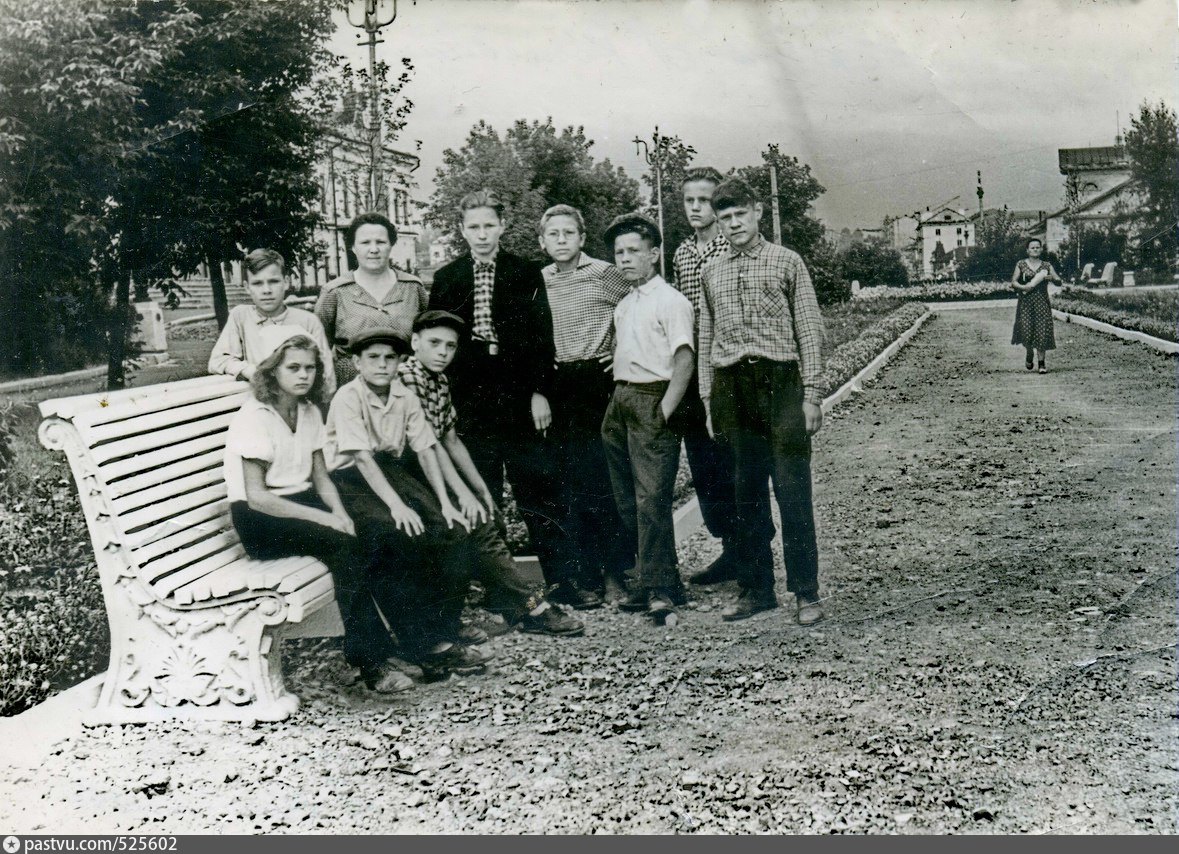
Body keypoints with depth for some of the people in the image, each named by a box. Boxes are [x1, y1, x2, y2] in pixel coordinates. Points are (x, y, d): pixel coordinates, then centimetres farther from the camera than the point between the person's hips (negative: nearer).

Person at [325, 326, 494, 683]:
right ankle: (425, 644, -24)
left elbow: (425, 449, 5)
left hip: (391, 470, 6)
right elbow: (361, 457, -22)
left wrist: (445, 503, -5)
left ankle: (440, 635, -10)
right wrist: (396, 505, -31)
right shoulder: (348, 398, -12)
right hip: (351, 478, -6)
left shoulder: (405, 397, 7)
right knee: (402, 538, -32)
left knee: (454, 535, -14)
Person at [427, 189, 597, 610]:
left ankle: (562, 579, 9)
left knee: (540, 495, 2)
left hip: (520, 400, -1)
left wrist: (540, 393, -8)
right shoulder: (446, 280, 7)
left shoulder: (526, 275, 4)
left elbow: (542, 337, 0)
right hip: (470, 403, 1)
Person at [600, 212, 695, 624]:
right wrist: (618, 403, 10)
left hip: (651, 404, -8)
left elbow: (684, 361, -14)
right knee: (628, 500, 10)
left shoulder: (670, 300, -6)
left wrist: (663, 413, -19)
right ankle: (654, 581, 19)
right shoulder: (623, 306, 18)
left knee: (651, 499, -11)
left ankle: (660, 589, -5)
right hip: (619, 404, 8)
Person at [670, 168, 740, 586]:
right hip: (691, 372, 7)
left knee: (731, 466, -4)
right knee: (701, 468, 10)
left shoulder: (733, 249, -6)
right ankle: (730, 548, 22)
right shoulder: (681, 254, 14)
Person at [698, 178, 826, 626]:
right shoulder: (712, 271, 14)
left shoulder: (786, 262, 4)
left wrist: (812, 393, -4)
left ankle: (806, 593, 4)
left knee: (793, 490, -3)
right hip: (730, 387, 3)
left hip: (780, 380, -3)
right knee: (745, 494, 7)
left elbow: (809, 329, 2)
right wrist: (708, 398, 11)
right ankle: (756, 589, 16)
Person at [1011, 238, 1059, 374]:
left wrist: (1051, 278, -12)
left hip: (1042, 302, 1)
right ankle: (1028, 354, 21)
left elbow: (1059, 281, 10)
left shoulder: (1046, 266, 10)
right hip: (1025, 302, -1)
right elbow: (1013, 282, 2)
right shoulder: (1021, 265, 7)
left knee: (1042, 332, -5)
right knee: (1026, 331, -10)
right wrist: (1023, 287, -17)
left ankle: (1041, 362, 4)